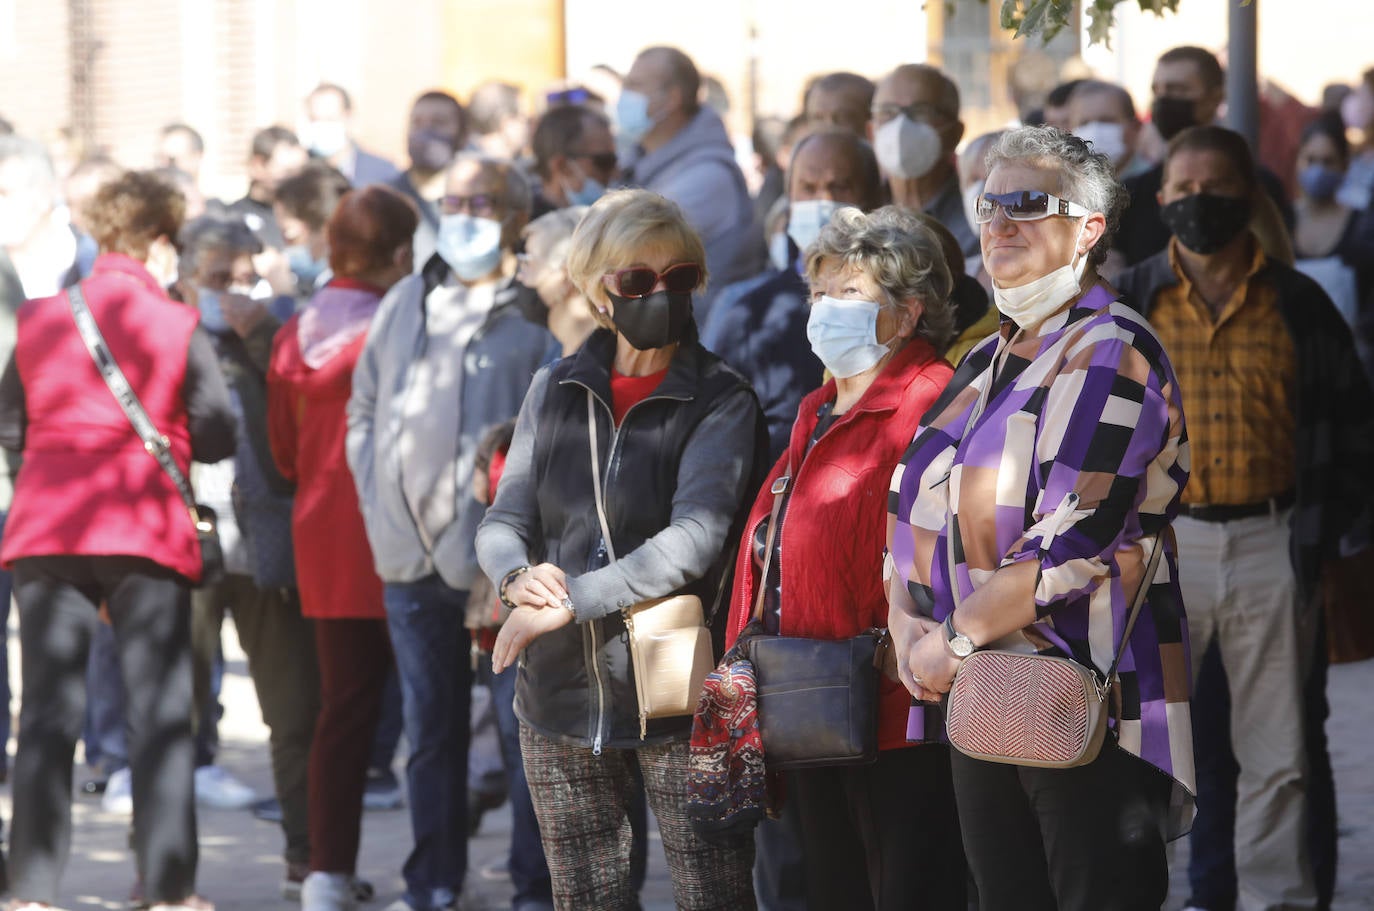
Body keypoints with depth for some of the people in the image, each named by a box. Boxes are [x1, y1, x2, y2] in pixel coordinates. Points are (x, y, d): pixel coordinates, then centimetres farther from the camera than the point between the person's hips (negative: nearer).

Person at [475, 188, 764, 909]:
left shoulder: (722, 402, -5)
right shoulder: (556, 391, 9)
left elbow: (694, 537, -18)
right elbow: (503, 519, 8)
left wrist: (568, 601, -21)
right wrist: (518, 575, -16)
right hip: (561, 692, 4)